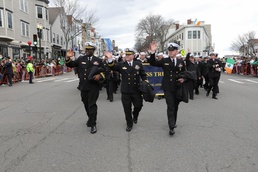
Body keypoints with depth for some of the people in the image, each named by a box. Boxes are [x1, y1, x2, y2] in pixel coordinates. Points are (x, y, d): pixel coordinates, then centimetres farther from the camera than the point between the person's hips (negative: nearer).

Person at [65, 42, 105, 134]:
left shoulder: (98, 61, 3)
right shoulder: (81, 59, 8)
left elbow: (104, 71, 6)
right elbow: (70, 65, 6)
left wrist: (100, 76, -16)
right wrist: (68, 58, -13)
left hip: (94, 87, -3)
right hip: (83, 87, 4)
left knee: (92, 105, -6)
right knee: (86, 104, 15)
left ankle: (93, 124, 4)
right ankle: (91, 118, 38)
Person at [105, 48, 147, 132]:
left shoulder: (138, 64, 4)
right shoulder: (121, 65, 3)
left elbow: (143, 75, 9)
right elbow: (113, 67, -13)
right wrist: (110, 59, -30)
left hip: (136, 90, 1)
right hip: (125, 91, 0)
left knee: (138, 106, 9)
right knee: (127, 109, 7)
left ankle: (135, 116, 43)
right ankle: (129, 124, 25)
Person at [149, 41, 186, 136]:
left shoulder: (181, 62, 6)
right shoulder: (164, 61, 0)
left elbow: (184, 73, 15)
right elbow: (152, 63, -8)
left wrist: (183, 79, -6)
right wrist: (153, 52, -22)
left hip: (178, 87, 3)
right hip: (168, 88, -3)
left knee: (175, 106, 15)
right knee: (170, 107, -8)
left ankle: (174, 122, 35)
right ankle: (171, 127, -4)